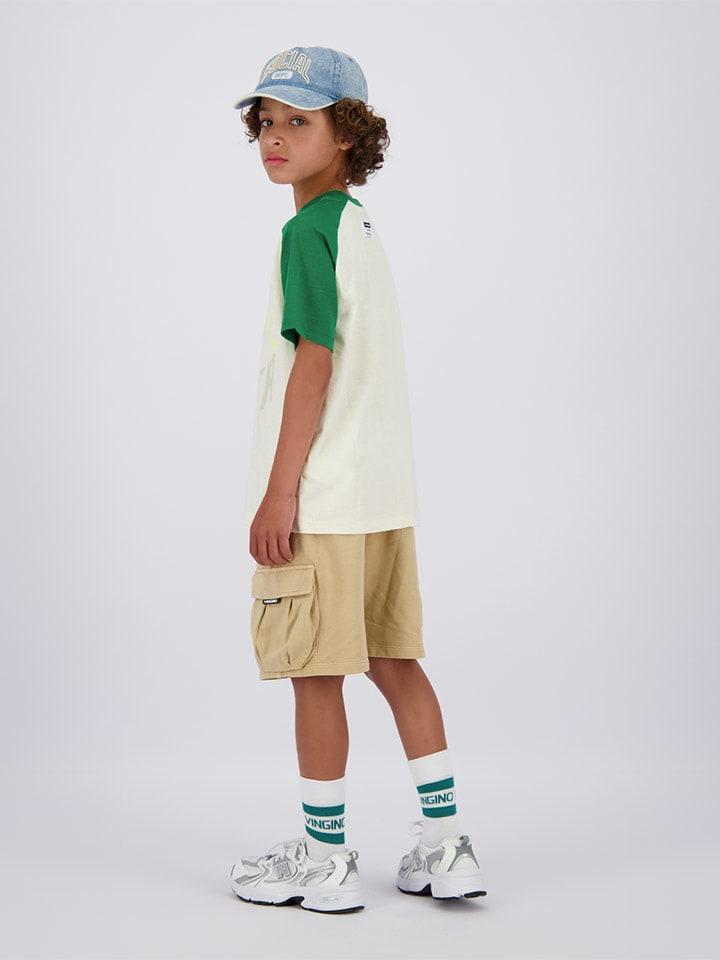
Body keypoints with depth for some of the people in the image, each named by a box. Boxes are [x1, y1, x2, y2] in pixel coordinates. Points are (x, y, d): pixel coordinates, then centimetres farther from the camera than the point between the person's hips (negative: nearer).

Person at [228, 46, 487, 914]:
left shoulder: (307, 231, -12)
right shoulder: (362, 227, 15)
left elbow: (314, 364, -18)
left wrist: (279, 492, -16)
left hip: (320, 495, -9)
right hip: (384, 491, 9)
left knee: (316, 674, 1)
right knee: (394, 663, 13)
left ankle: (325, 860, 12)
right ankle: (444, 845, 17)